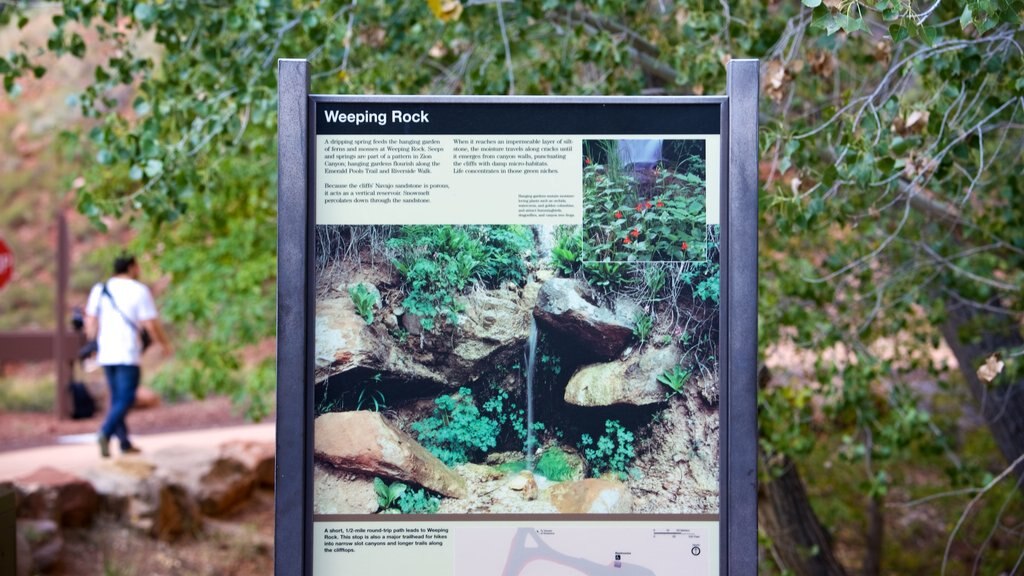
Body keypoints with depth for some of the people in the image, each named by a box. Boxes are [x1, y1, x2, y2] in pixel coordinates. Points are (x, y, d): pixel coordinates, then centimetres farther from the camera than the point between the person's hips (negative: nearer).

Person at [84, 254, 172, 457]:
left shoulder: (100, 290, 10)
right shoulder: (139, 291, -6)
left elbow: (91, 322, 9)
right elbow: (151, 325, -8)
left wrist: (95, 345, 19)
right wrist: (165, 344, 6)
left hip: (106, 354, 6)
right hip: (128, 355, -6)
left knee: (116, 398, 14)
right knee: (125, 399, -4)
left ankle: (124, 443, 15)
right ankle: (106, 433, -24)